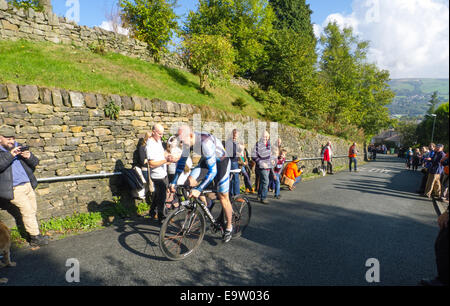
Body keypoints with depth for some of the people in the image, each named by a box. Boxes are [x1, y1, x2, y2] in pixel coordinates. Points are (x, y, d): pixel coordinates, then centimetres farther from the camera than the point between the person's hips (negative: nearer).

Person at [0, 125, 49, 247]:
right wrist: (10, 155, -25)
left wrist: (29, 157, -10)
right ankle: (35, 238, -1)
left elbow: (35, 163, 10)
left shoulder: (20, 147, 13)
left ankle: (32, 234, 18)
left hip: (28, 185, 5)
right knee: (27, 211, -9)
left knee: (33, 210, 7)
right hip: (14, 189, -5)